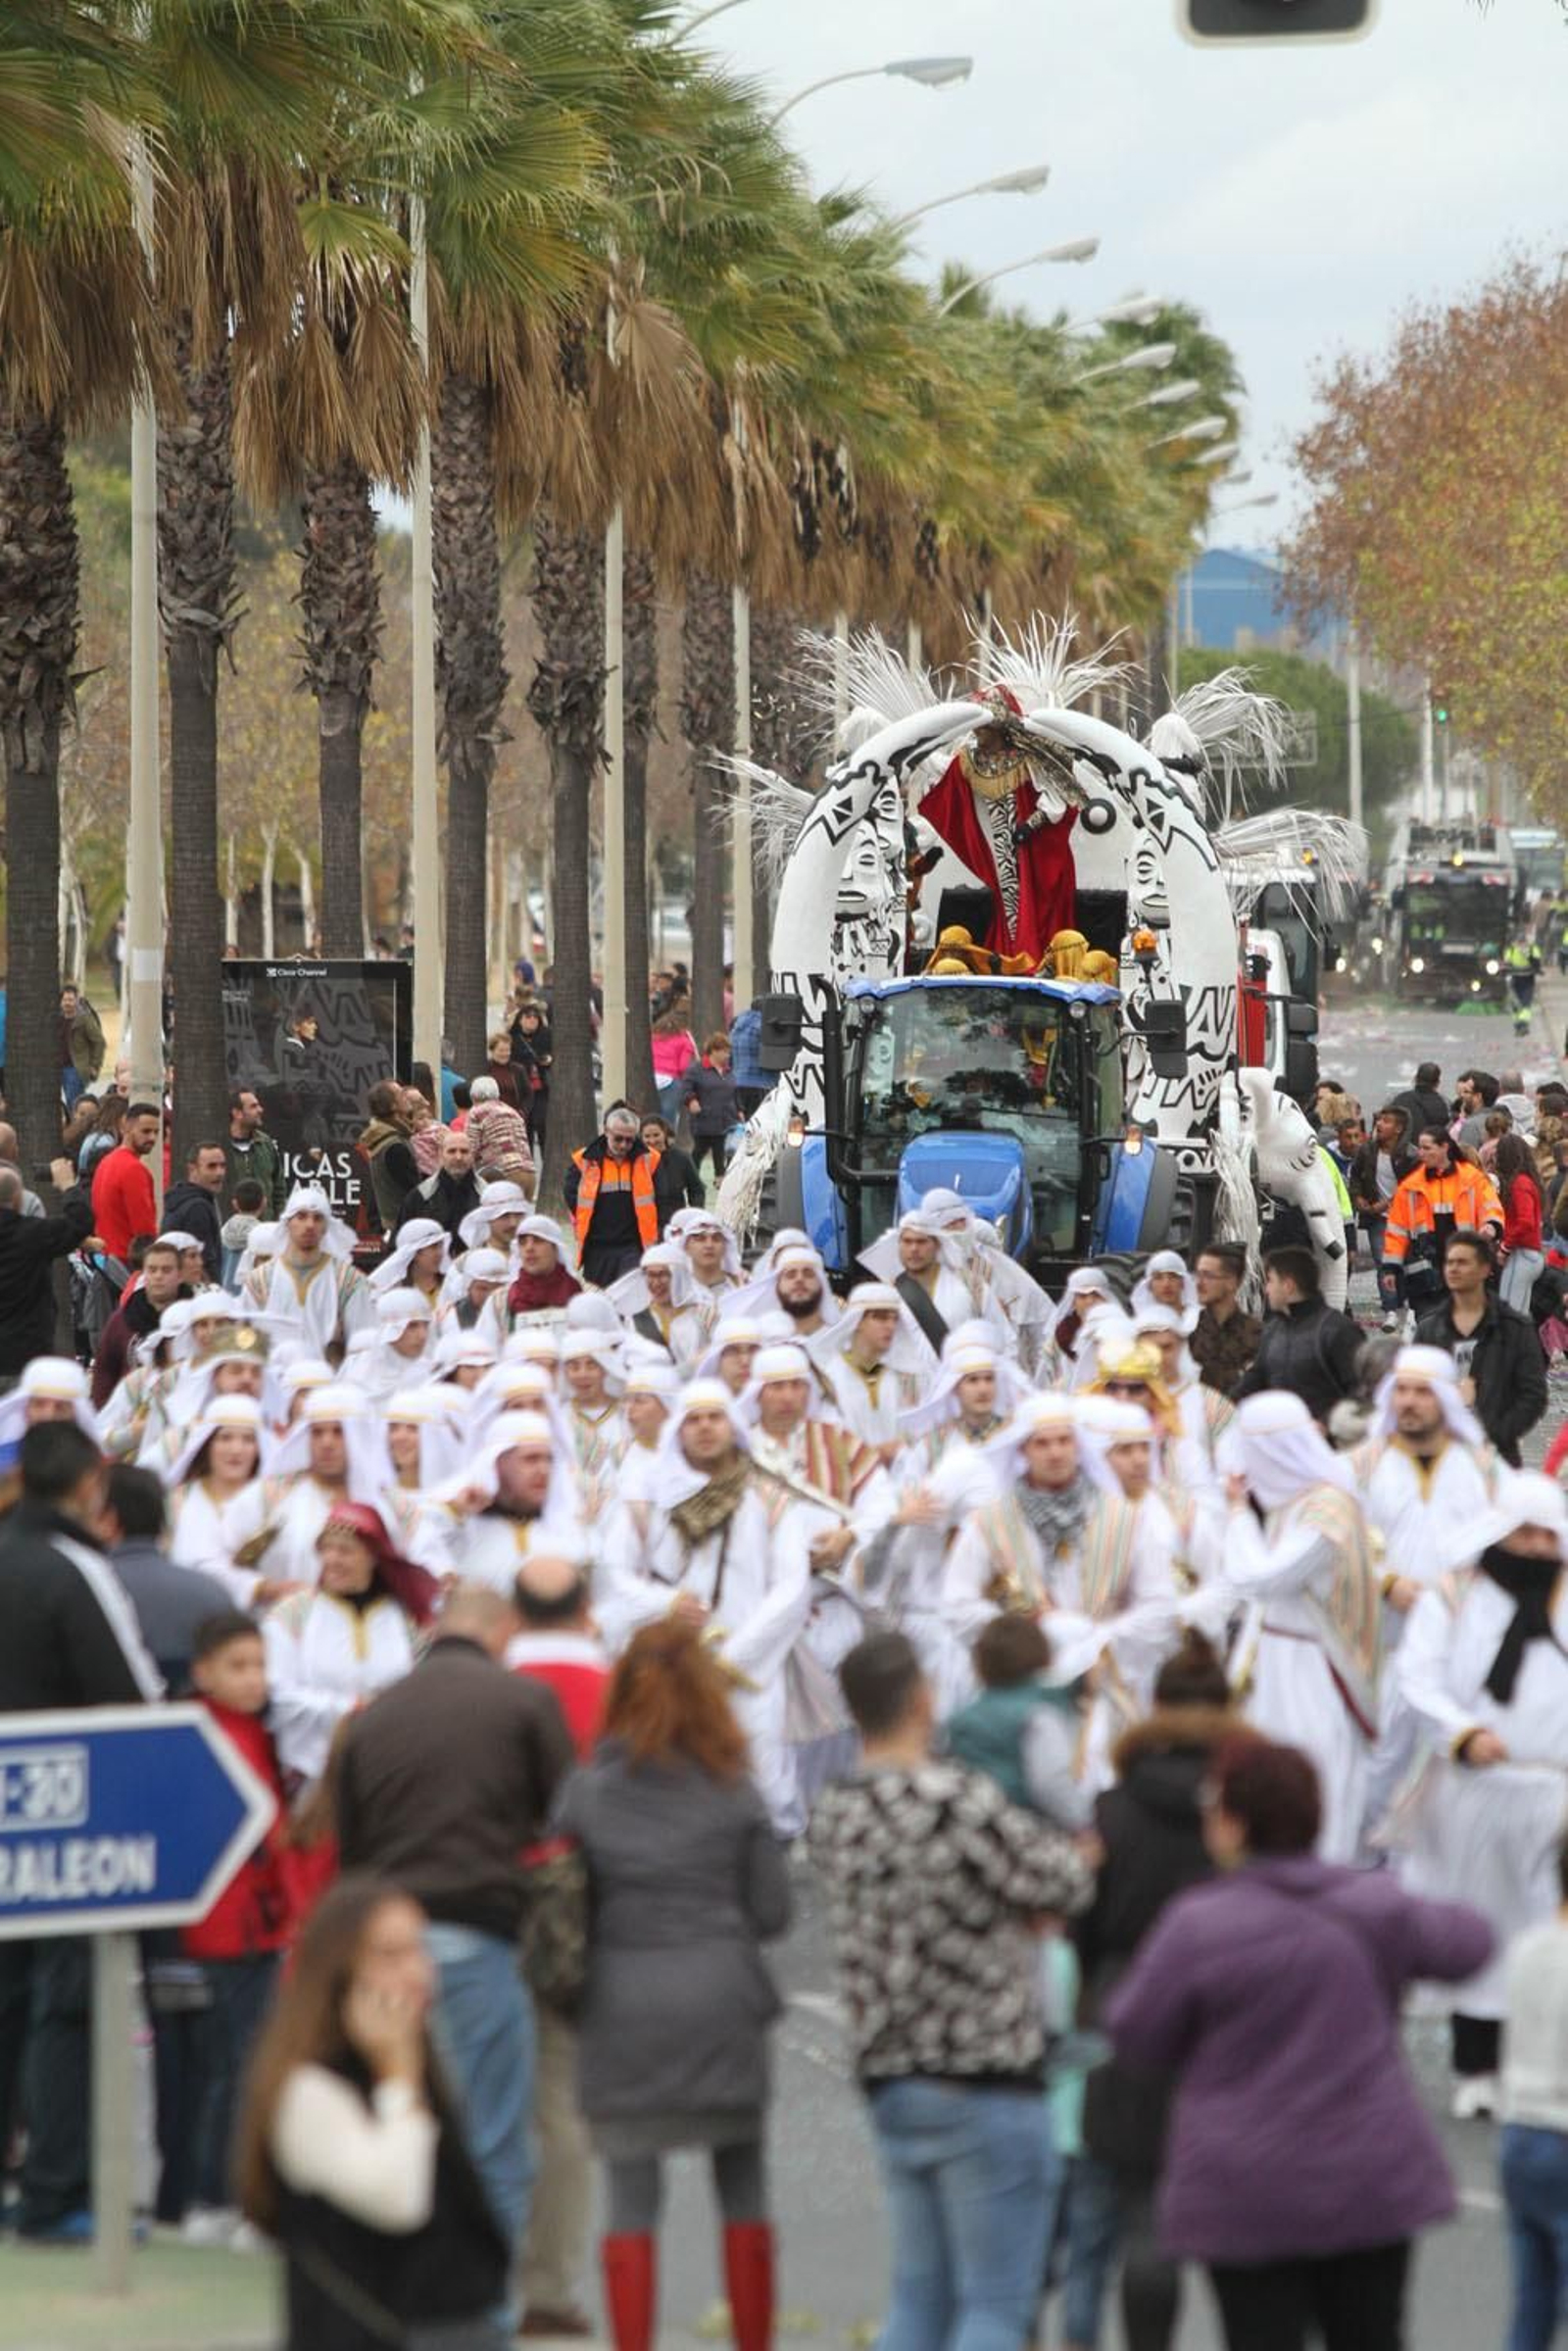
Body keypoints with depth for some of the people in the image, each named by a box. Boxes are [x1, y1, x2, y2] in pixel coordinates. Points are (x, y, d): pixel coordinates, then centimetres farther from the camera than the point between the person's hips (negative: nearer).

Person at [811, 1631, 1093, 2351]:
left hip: (890, 2082, 7)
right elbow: (1068, 1885, -7)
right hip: (985, 2086, -7)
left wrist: (1015, 1910, -1)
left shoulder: (834, 1815, 5)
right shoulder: (959, 1801, -18)